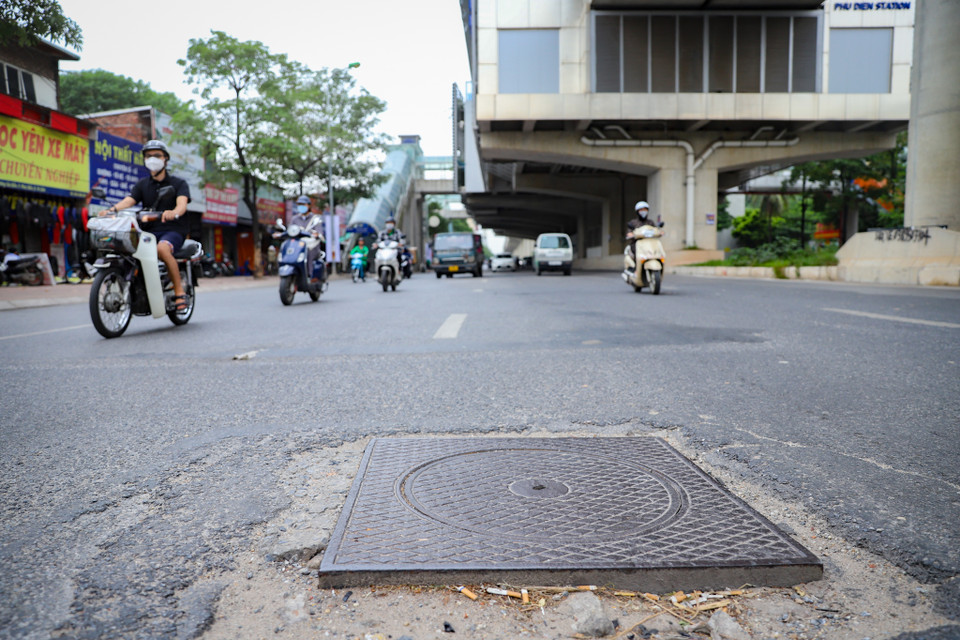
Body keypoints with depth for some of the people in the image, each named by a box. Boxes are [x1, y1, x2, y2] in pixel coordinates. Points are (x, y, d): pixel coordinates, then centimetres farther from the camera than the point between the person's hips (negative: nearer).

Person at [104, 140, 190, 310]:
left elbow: (182, 204, -15)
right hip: (149, 230, 5)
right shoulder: (142, 185, 18)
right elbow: (128, 201, 0)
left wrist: (174, 212, -40)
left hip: (173, 230, -5)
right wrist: (112, 210, -22)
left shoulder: (179, 183, 6)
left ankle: (179, 292, -27)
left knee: (162, 248, -36)